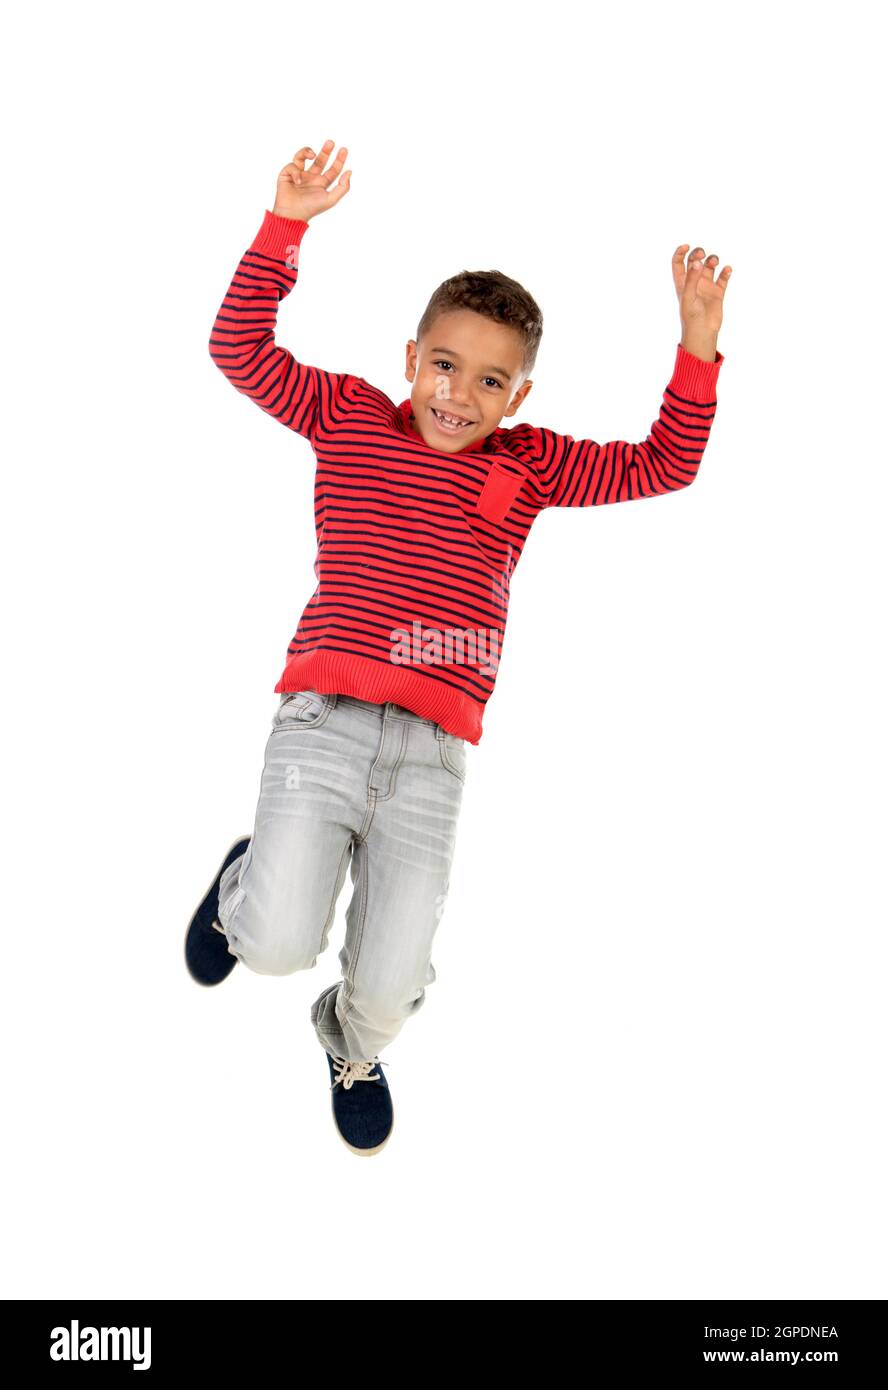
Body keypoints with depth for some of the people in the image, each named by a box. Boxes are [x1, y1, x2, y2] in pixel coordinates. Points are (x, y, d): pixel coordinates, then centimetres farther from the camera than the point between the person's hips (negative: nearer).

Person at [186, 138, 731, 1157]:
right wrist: (285, 227, -4)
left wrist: (696, 349, 2)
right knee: (281, 944, -16)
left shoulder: (529, 466, 13)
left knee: (391, 986, 2)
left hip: (433, 756, 2)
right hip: (322, 721, -2)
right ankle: (247, 884, 24)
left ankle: (351, 1047, 42)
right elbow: (240, 349, 6)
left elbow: (660, 468, 14)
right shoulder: (347, 415, 9)